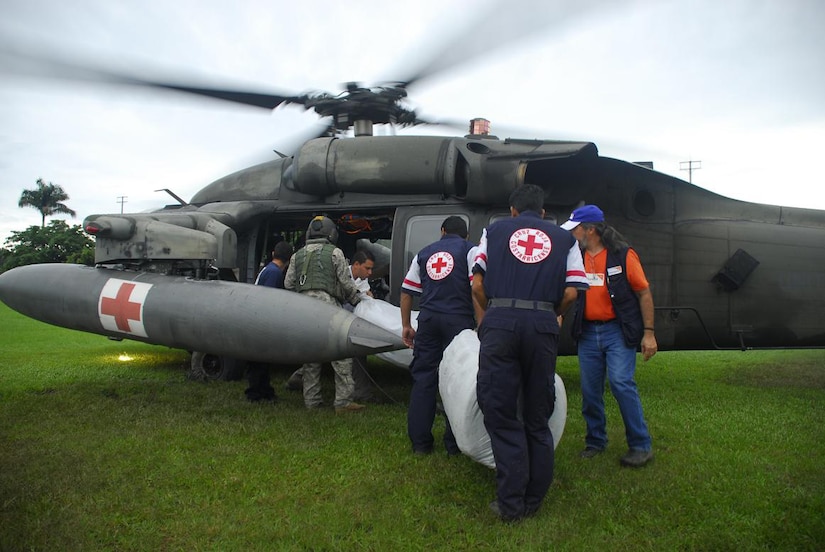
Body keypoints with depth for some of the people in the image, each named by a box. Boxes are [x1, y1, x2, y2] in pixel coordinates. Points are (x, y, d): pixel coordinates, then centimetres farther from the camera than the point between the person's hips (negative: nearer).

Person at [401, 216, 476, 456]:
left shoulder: (424, 253, 18)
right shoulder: (469, 250, 5)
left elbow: (407, 292, 15)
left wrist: (406, 325, 21)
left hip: (428, 319, 3)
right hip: (458, 319, -3)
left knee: (423, 378, 8)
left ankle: (420, 442, 12)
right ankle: (454, 443, 9)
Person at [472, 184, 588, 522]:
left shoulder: (494, 230, 17)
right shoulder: (565, 239, 19)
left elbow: (477, 285, 10)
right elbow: (571, 293, 7)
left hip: (500, 321, -1)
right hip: (543, 326, 2)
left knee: (500, 415, 5)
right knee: (537, 417, 13)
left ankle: (511, 503, 7)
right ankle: (533, 500, 21)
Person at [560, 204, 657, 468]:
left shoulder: (623, 255, -6)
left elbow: (644, 293, -2)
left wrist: (649, 332, -6)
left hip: (618, 330, -4)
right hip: (588, 332, 5)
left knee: (621, 384, -13)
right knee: (590, 390, 8)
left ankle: (641, 445, 2)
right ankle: (595, 441, 24)